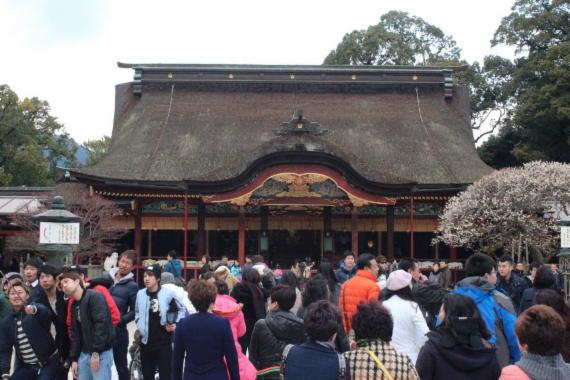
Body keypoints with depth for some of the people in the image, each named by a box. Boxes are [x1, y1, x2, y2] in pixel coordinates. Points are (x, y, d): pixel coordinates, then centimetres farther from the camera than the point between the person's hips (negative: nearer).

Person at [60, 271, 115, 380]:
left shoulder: (95, 297, -11)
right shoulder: (74, 305, 15)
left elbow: (102, 324, -20)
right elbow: (75, 334, 17)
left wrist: (96, 352, -21)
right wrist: (74, 359, 10)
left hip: (101, 353, -8)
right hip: (84, 354, 8)